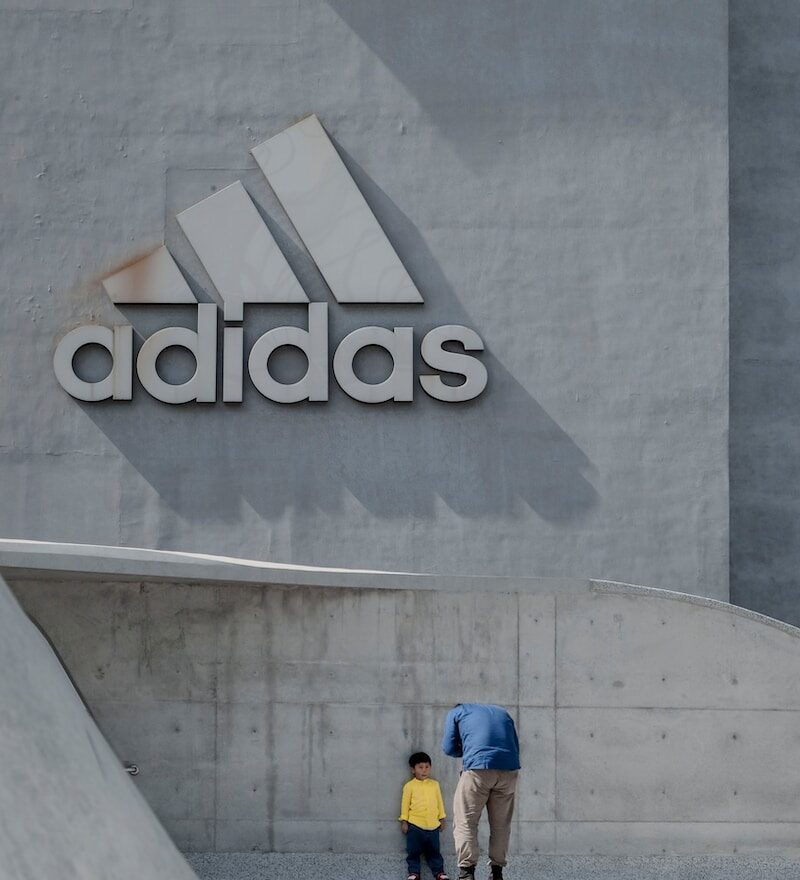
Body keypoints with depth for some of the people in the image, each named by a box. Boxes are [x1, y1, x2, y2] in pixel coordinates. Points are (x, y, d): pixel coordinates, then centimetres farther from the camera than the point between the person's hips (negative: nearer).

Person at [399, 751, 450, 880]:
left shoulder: (435, 784, 8)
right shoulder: (409, 786, -2)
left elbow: (440, 802, 14)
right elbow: (405, 803, 1)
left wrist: (442, 818, 14)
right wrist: (404, 821, -1)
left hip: (433, 825, 2)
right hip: (415, 825, -2)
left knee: (434, 851, 9)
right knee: (414, 851, 2)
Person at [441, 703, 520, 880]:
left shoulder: (456, 712, 22)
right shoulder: (502, 712, 32)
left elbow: (449, 748, 14)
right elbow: (516, 747, 24)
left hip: (478, 768, -4)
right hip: (508, 770, 4)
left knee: (465, 822, 2)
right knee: (501, 824, 13)